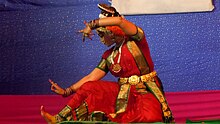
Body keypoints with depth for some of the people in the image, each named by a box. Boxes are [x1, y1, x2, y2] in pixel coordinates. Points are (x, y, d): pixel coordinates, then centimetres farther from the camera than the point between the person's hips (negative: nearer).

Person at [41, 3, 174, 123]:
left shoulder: (136, 41, -7)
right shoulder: (109, 55, 11)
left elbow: (120, 20, -26)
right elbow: (91, 77, 7)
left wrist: (91, 24, -17)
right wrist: (66, 91, 0)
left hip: (146, 93, -5)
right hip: (124, 93, 5)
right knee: (89, 88, -9)